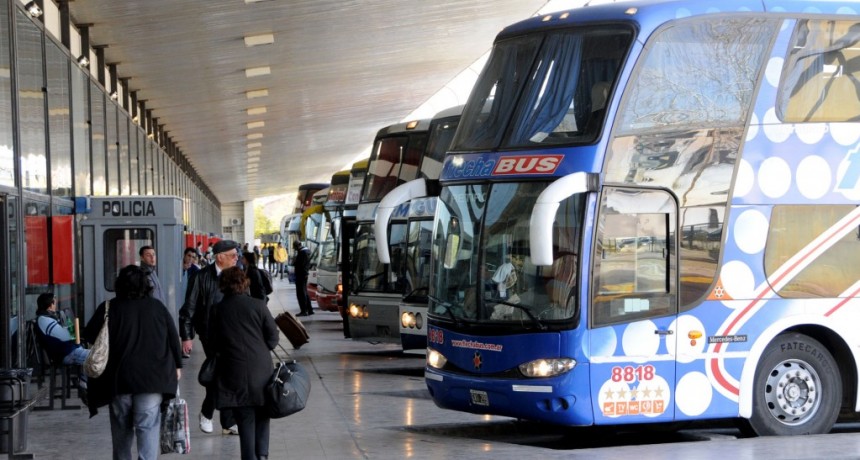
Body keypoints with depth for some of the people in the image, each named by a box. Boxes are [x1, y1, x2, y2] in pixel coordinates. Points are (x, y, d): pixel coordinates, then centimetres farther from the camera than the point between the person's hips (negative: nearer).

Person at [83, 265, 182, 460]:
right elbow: (173, 337, 9)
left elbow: (89, 335, 1)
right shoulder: (157, 307, 3)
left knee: (121, 429, 15)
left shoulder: (110, 308, -3)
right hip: (152, 378, 0)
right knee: (148, 427, -4)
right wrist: (176, 365, 20)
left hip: (119, 379, 0)